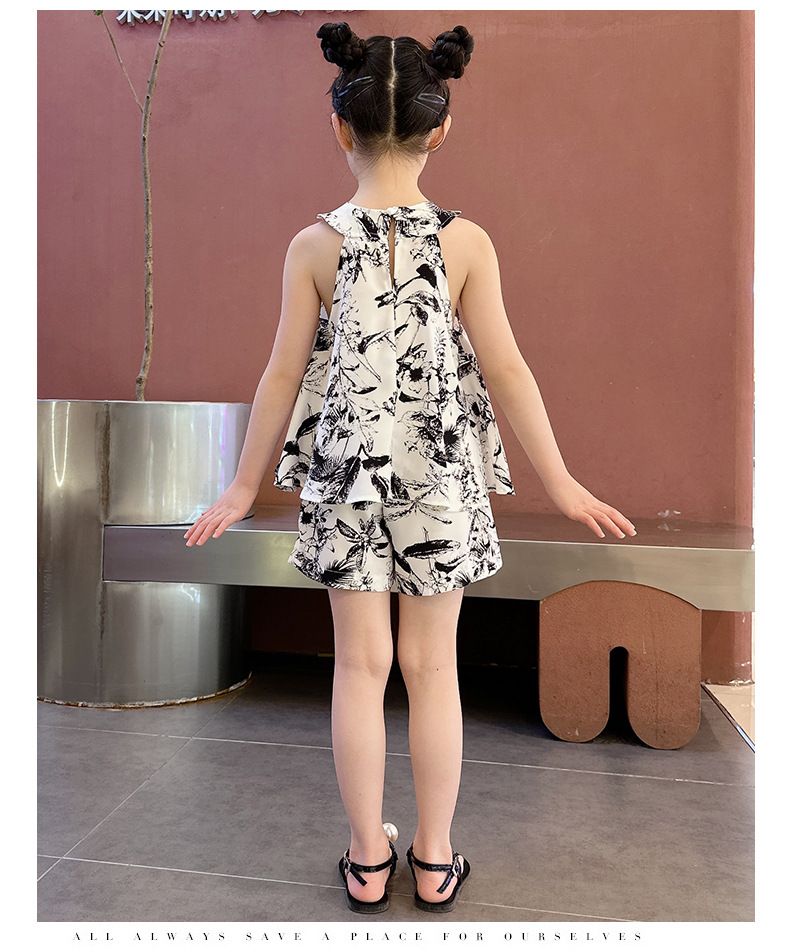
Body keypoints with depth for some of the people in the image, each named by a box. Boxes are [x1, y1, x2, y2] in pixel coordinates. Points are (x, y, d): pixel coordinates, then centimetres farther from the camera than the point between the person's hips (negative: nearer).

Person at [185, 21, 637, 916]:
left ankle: (367, 858, 25)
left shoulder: (314, 246, -4)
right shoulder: (466, 242, -6)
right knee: (432, 667, 10)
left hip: (346, 477, 1)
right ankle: (434, 860, 26)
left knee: (361, 663, 11)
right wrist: (560, 481, 3)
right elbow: (505, 370, -6)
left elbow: (285, 374, -2)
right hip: (442, 481, 0)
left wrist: (245, 484, 9)